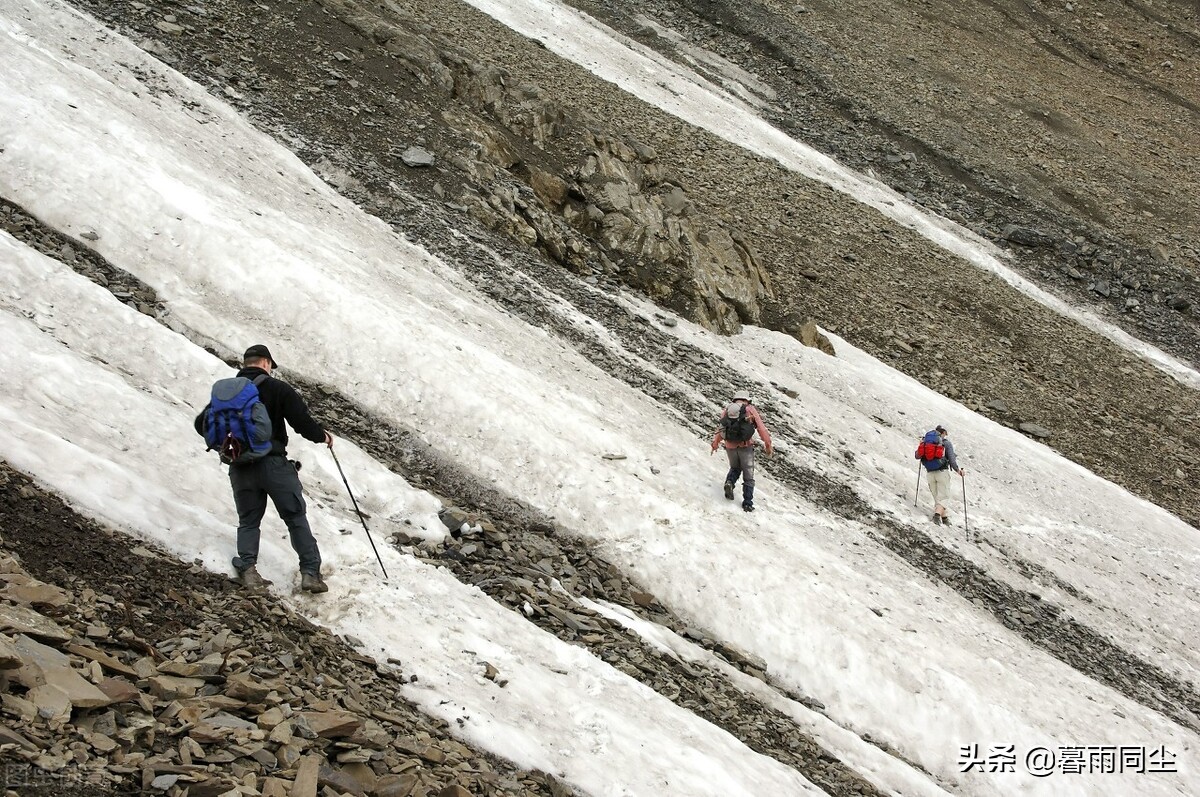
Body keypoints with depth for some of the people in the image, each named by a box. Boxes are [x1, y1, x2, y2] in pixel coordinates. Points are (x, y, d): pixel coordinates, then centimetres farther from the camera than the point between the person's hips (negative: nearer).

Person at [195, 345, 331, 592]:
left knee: (248, 521, 16)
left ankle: (247, 568, -4)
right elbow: (301, 421, -10)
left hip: (240, 468, 3)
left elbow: (202, 423, 10)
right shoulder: (277, 389, -5)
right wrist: (321, 436, 10)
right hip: (273, 463, -3)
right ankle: (310, 572, 1)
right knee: (296, 518, 7)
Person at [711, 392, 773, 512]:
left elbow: (720, 428, 11)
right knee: (748, 476, 9)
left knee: (735, 468, 27)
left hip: (730, 447, 3)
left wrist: (715, 444, 22)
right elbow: (761, 428, -3)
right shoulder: (750, 409, 1)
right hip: (746, 446, -3)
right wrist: (768, 445, 1)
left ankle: (730, 482, -3)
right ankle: (747, 503, 4)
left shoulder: (727, 410, 10)